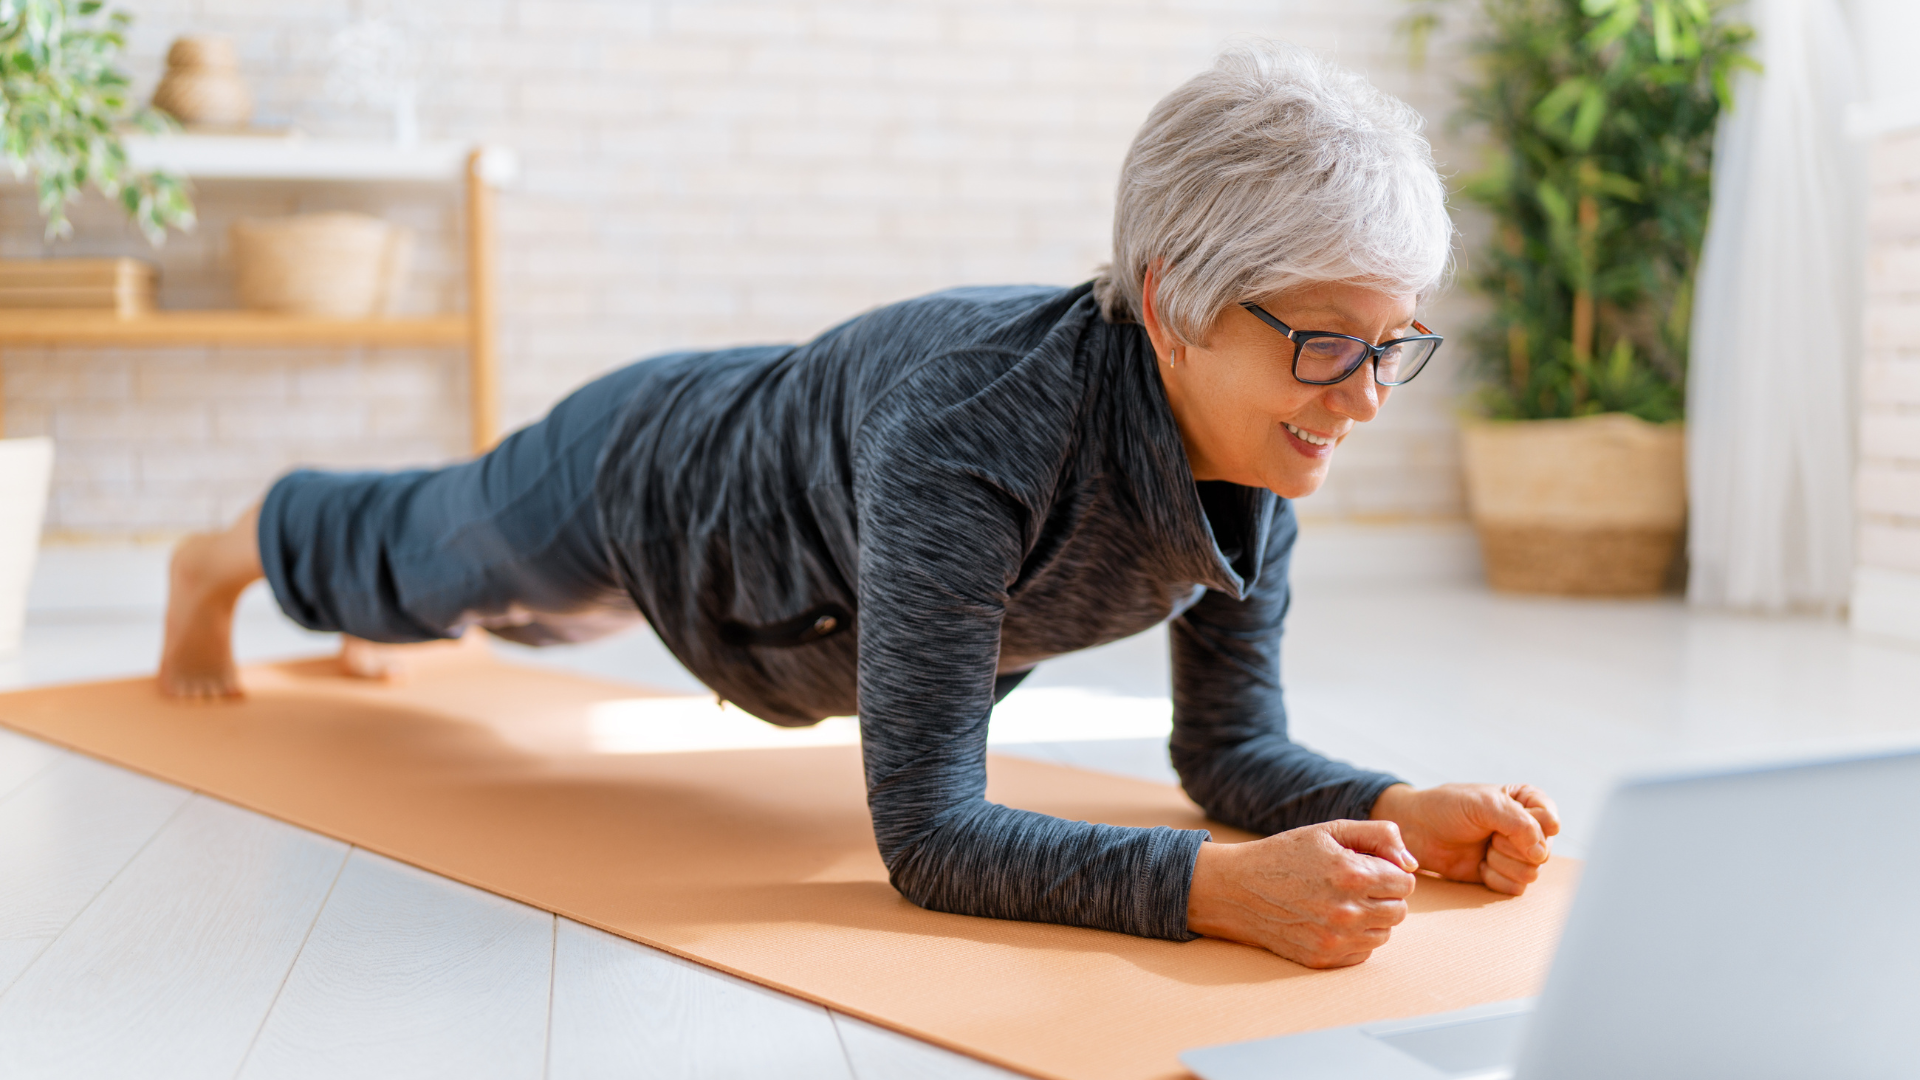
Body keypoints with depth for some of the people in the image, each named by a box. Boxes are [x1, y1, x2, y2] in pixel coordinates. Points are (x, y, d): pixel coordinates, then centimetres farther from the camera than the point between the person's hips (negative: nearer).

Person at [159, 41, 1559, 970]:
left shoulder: (1262, 450, -27)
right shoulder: (978, 430, -49)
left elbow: (1232, 746, -17)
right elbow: (927, 833, -48)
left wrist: (1404, 810, -36)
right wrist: (1221, 887, -60)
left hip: (788, 448, 6)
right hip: (647, 485, -6)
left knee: (534, 600, 38)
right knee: (415, 558, 29)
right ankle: (219, 560, 65)